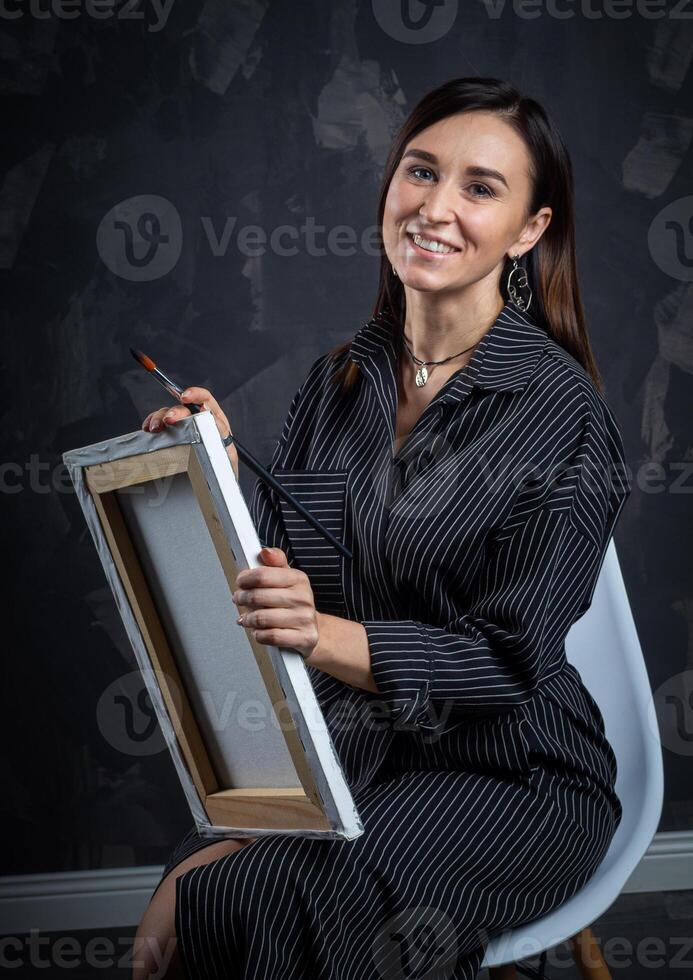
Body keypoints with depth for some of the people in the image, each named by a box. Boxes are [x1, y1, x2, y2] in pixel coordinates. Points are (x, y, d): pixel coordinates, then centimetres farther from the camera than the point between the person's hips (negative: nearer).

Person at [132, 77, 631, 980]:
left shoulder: (563, 413, -10)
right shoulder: (341, 380, 6)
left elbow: (507, 660, -14)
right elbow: (274, 572, 5)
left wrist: (327, 635, -28)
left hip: (507, 779, -4)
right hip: (337, 754, 4)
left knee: (251, 898, -27)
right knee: (196, 884, -23)